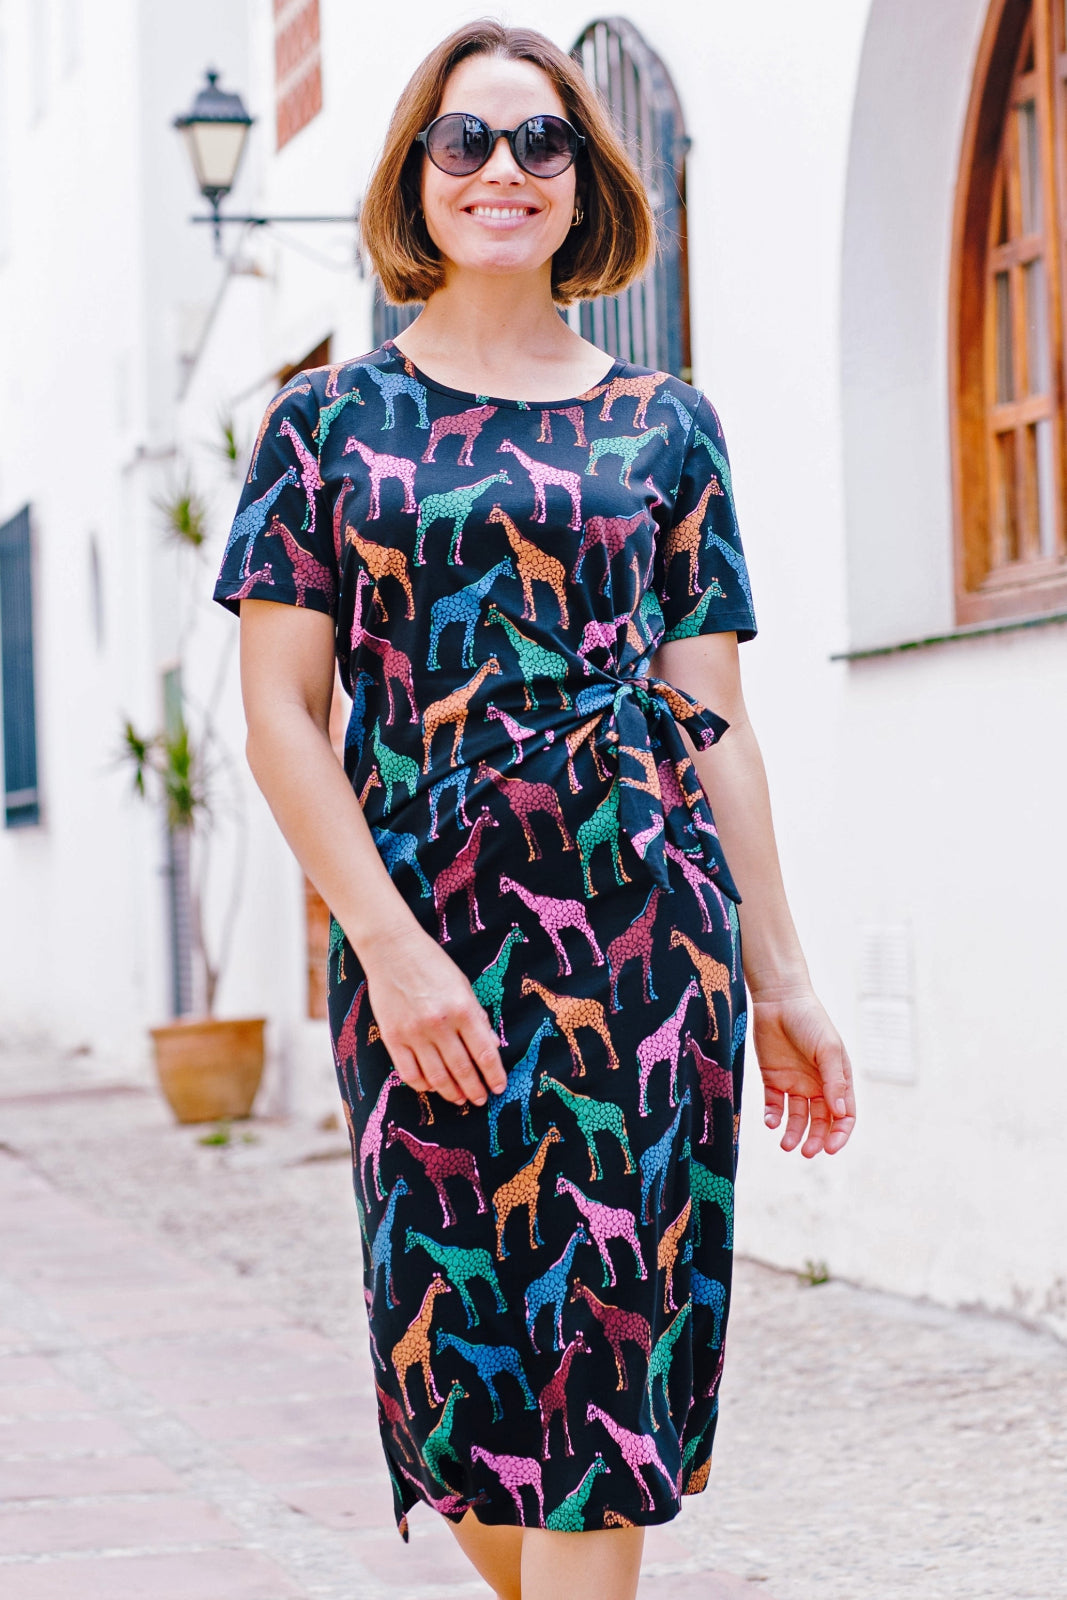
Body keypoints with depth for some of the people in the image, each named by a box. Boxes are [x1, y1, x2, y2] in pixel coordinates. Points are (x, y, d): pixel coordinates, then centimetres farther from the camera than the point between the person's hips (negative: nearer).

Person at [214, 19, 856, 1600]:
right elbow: (282, 713, 0)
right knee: (460, 1346, 4)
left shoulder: (662, 428, 10)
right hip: (422, 926, 0)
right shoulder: (330, 420, 7)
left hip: (646, 922, 0)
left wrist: (780, 977, 5)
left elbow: (712, 718, 9)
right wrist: (394, 943, -11)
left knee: (608, 1327, -3)